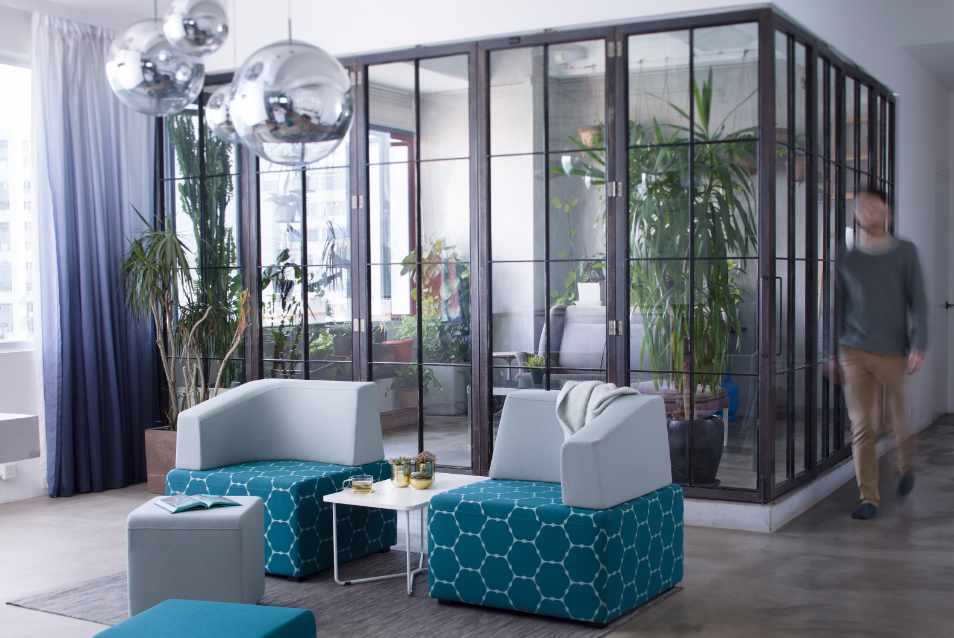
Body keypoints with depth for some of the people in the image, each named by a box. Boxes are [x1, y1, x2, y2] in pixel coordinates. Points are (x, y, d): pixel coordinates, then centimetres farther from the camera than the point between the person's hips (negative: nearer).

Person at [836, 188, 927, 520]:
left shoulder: (904, 252, 3)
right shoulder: (847, 260, 7)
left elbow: (917, 302, 2)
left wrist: (918, 347, -8)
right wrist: (833, 353, 9)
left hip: (892, 353, -1)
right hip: (854, 352, 1)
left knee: (896, 422, 6)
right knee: (862, 427, -4)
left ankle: (906, 462, 40)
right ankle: (869, 498, 4)